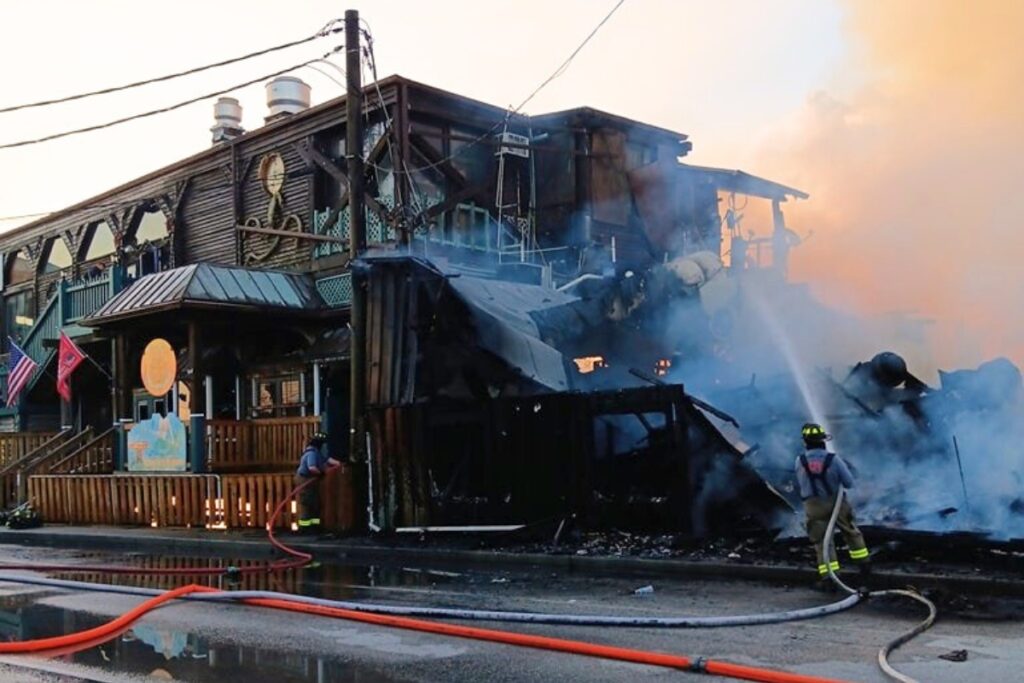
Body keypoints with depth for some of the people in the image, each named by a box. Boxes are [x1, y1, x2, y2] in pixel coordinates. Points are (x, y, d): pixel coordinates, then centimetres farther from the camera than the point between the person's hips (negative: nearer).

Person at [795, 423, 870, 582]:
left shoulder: (800, 461, -13)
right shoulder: (833, 460, -19)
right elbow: (849, 483, -12)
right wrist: (844, 468, 6)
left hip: (814, 507, 0)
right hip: (835, 503, 0)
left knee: (822, 542, 8)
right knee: (851, 532, 23)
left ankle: (829, 576, 0)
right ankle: (864, 563, 37)